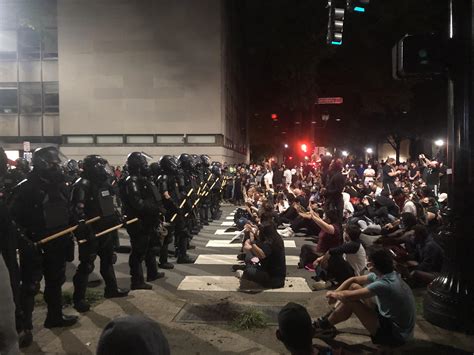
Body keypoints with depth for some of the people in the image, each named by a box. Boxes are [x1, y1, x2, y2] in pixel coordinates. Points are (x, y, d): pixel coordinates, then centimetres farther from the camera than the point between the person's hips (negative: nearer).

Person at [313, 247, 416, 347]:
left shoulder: (383, 284, -31)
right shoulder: (384, 274, -3)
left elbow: (347, 296, -27)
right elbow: (353, 280, 8)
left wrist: (332, 294, -6)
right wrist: (335, 293, -3)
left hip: (396, 335, -9)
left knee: (350, 301, -17)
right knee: (353, 287, 3)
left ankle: (324, 326, 5)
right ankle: (328, 320, 10)